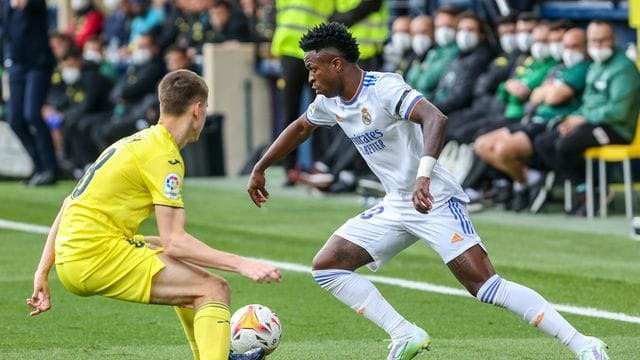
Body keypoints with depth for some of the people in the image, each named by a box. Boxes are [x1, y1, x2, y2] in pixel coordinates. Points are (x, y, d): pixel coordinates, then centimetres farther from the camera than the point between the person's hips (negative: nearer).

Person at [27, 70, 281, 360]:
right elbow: (174, 242, -17)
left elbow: (70, 206, 20)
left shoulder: (134, 143, 19)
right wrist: (241, 265, -18)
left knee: (179, 258, 30)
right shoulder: (163, 155, -9)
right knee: (214, 290, -11)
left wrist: (42, 274, 21)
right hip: (99, 257, -10)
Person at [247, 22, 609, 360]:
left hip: (436, 202, -9)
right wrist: (260, 169, 33)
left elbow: (436, 119, -37)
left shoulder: (384, 88, -21)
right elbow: (300, 128, 29)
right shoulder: (330, 102, 6)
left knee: (487, 287, -20)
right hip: (395, 207, 9)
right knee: (326, 265, 1)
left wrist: (423, 176, -50)